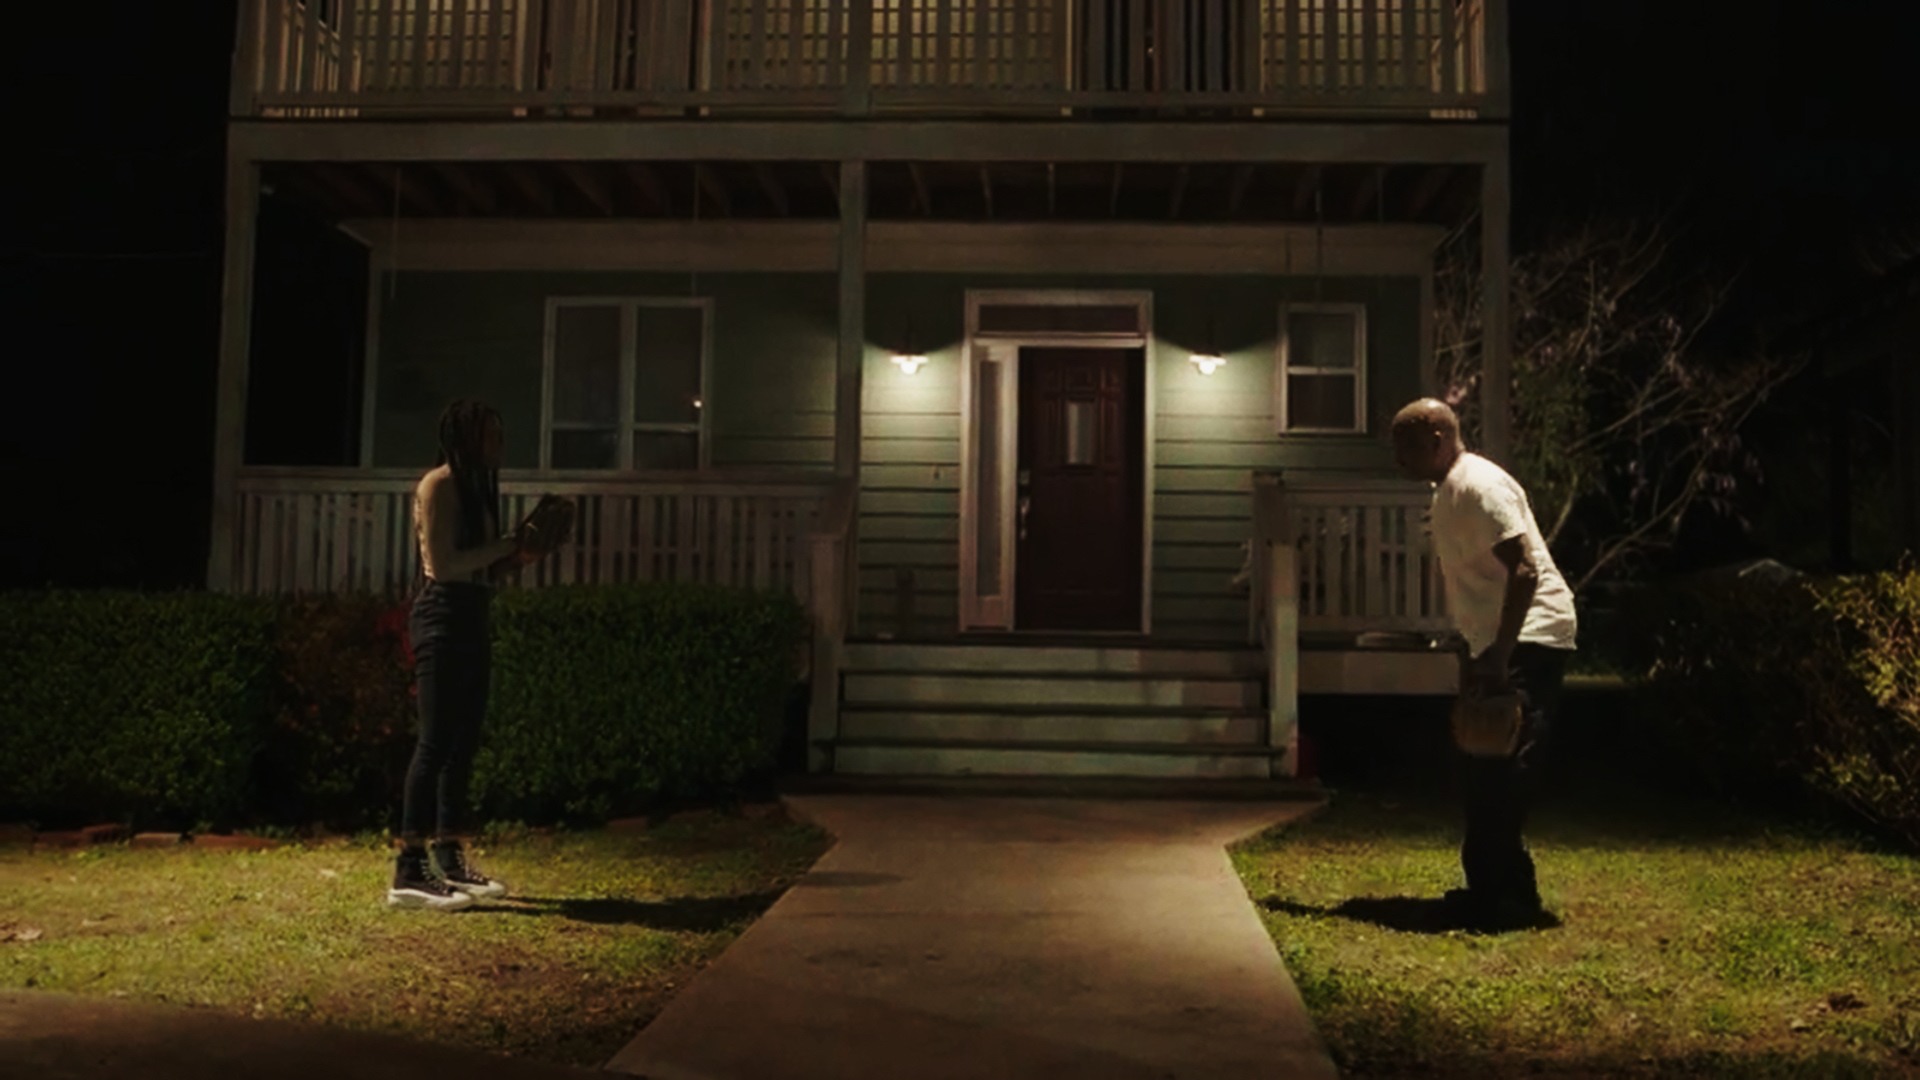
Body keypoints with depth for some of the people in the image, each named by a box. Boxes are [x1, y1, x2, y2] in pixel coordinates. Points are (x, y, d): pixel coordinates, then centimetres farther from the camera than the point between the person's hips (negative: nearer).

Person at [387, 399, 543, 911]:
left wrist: (518, 555, 3)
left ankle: (449, 859, 18)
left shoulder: (476, 485, 18)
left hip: (472, 618, 9)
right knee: (436, 741, -11)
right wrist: (506, 544, -12)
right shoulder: (439, 485, -9)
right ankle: (408, 872, -9)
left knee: (464, 742, 11)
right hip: (442, 618, -9)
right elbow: (443, 564, -17)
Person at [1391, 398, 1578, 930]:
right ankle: (1493, 887, 19)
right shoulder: (1448, 491, 15)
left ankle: (1507, 894, -8)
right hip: (1497, 646, 10)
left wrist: (1499, 656, -26)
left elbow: (1524, 571, -23)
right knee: (1482, 771, 12)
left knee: (1499, 771, -13)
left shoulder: (1480, 486, -15)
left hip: (1528, 639, -10)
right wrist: (1470, 653, 23)